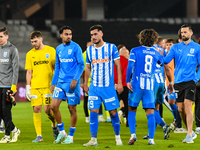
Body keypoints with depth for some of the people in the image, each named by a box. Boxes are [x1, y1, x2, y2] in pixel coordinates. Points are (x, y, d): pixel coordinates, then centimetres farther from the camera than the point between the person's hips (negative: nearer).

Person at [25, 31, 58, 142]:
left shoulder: (51, 51, 2)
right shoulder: (30, 54, 9)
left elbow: (56, 68, 5)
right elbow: (29, 72, 11)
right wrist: (28, 87, 4)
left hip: (48, 85, -3)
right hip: (35, 86, 3)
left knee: (48, 109, -8)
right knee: (36, 109, -5)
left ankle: (54, 126, 23)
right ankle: (39, 136, -1)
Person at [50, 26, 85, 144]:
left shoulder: (75, 47, -5)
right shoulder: (59, 49, 12)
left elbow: (81, 65, -7)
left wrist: (75, 79, -17)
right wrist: (53, 83, 17)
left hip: (72, 83, -6)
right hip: (60, 82, 6)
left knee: (72, 109, 0)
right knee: (54, 106, -3)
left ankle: (70, 136, 9)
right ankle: (61, 132, 12)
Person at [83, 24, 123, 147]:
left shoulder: (111, 47, -1)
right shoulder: (90, 50, 8)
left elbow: (118, 65, 0)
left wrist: (119, 83, -5)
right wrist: (85, 84, 15)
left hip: (109, 86, -2)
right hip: (94, 87, 2)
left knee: (113, 112, 0)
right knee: (93, 112, -5)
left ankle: (118, 137, 15)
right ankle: (93, 139, -1)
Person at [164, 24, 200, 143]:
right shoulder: (175, 47, 11)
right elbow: (166, 61, 6)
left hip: (190, 81, -4)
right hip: (178, 82, 4)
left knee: (187, 106, -16)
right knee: (180, 109, 4)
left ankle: (189, 136, -16)